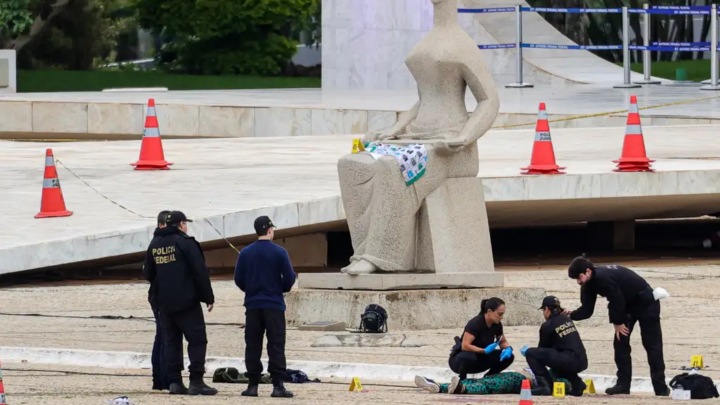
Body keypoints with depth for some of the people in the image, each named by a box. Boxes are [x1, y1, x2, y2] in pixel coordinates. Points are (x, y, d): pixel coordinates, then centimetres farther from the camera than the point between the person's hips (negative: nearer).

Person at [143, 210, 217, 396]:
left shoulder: (154, 244, 10)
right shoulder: (185, 242, -9)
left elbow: (148, 274, 17)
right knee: (197, 339, -3)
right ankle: (196, 382, -9)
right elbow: (200, 272, -12)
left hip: (164, 302, 6)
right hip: (187, 301, -6)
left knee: (171, 341, 10)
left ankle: (174, 381, 5)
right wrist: (208, 297, -5)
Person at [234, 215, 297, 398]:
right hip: (274, 305, -3)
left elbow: (238, 279, 3)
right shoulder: (279, 252, -8)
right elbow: (289, 278, -7)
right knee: (276, 346, -2)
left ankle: (253, 385, 5)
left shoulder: (246, 253, 1)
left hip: (252, 305, 3)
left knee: (253, 346, 7)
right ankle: (278, 385, -7)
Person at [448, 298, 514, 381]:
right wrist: (485, 351, -39)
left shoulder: (496, 324, -4)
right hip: (460, 359, -7)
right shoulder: (475, 323, -25)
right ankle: (461, 380, -14)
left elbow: (503, 342, 10)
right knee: (469, 356, -42)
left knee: (508, 356, -9)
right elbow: (465, 346, -32)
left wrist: (508, 348, -14)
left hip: (478, 360, 7)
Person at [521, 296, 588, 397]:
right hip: (582, 362, 8)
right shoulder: (567, 320, 17)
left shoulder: (548, 326, -4)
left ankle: (544, 385, -11)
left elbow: (543, 348, 10)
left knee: (530, 353, -5)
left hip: (569, 361, -8)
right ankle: (576, 383, 21)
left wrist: (527, 351, 28)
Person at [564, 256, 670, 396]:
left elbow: (616, 301, -29)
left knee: (652, 345, -7)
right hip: (628, 305, 9)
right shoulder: (589, 284, -3)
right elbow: (587, 310, -1)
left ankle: (661, 388, -6)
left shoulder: (603, 277, -33)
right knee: (620, 343, 1)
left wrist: (618, 322, -15)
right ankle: (623, 384, 2)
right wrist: (571, 315, -17)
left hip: (646, 302, -9)